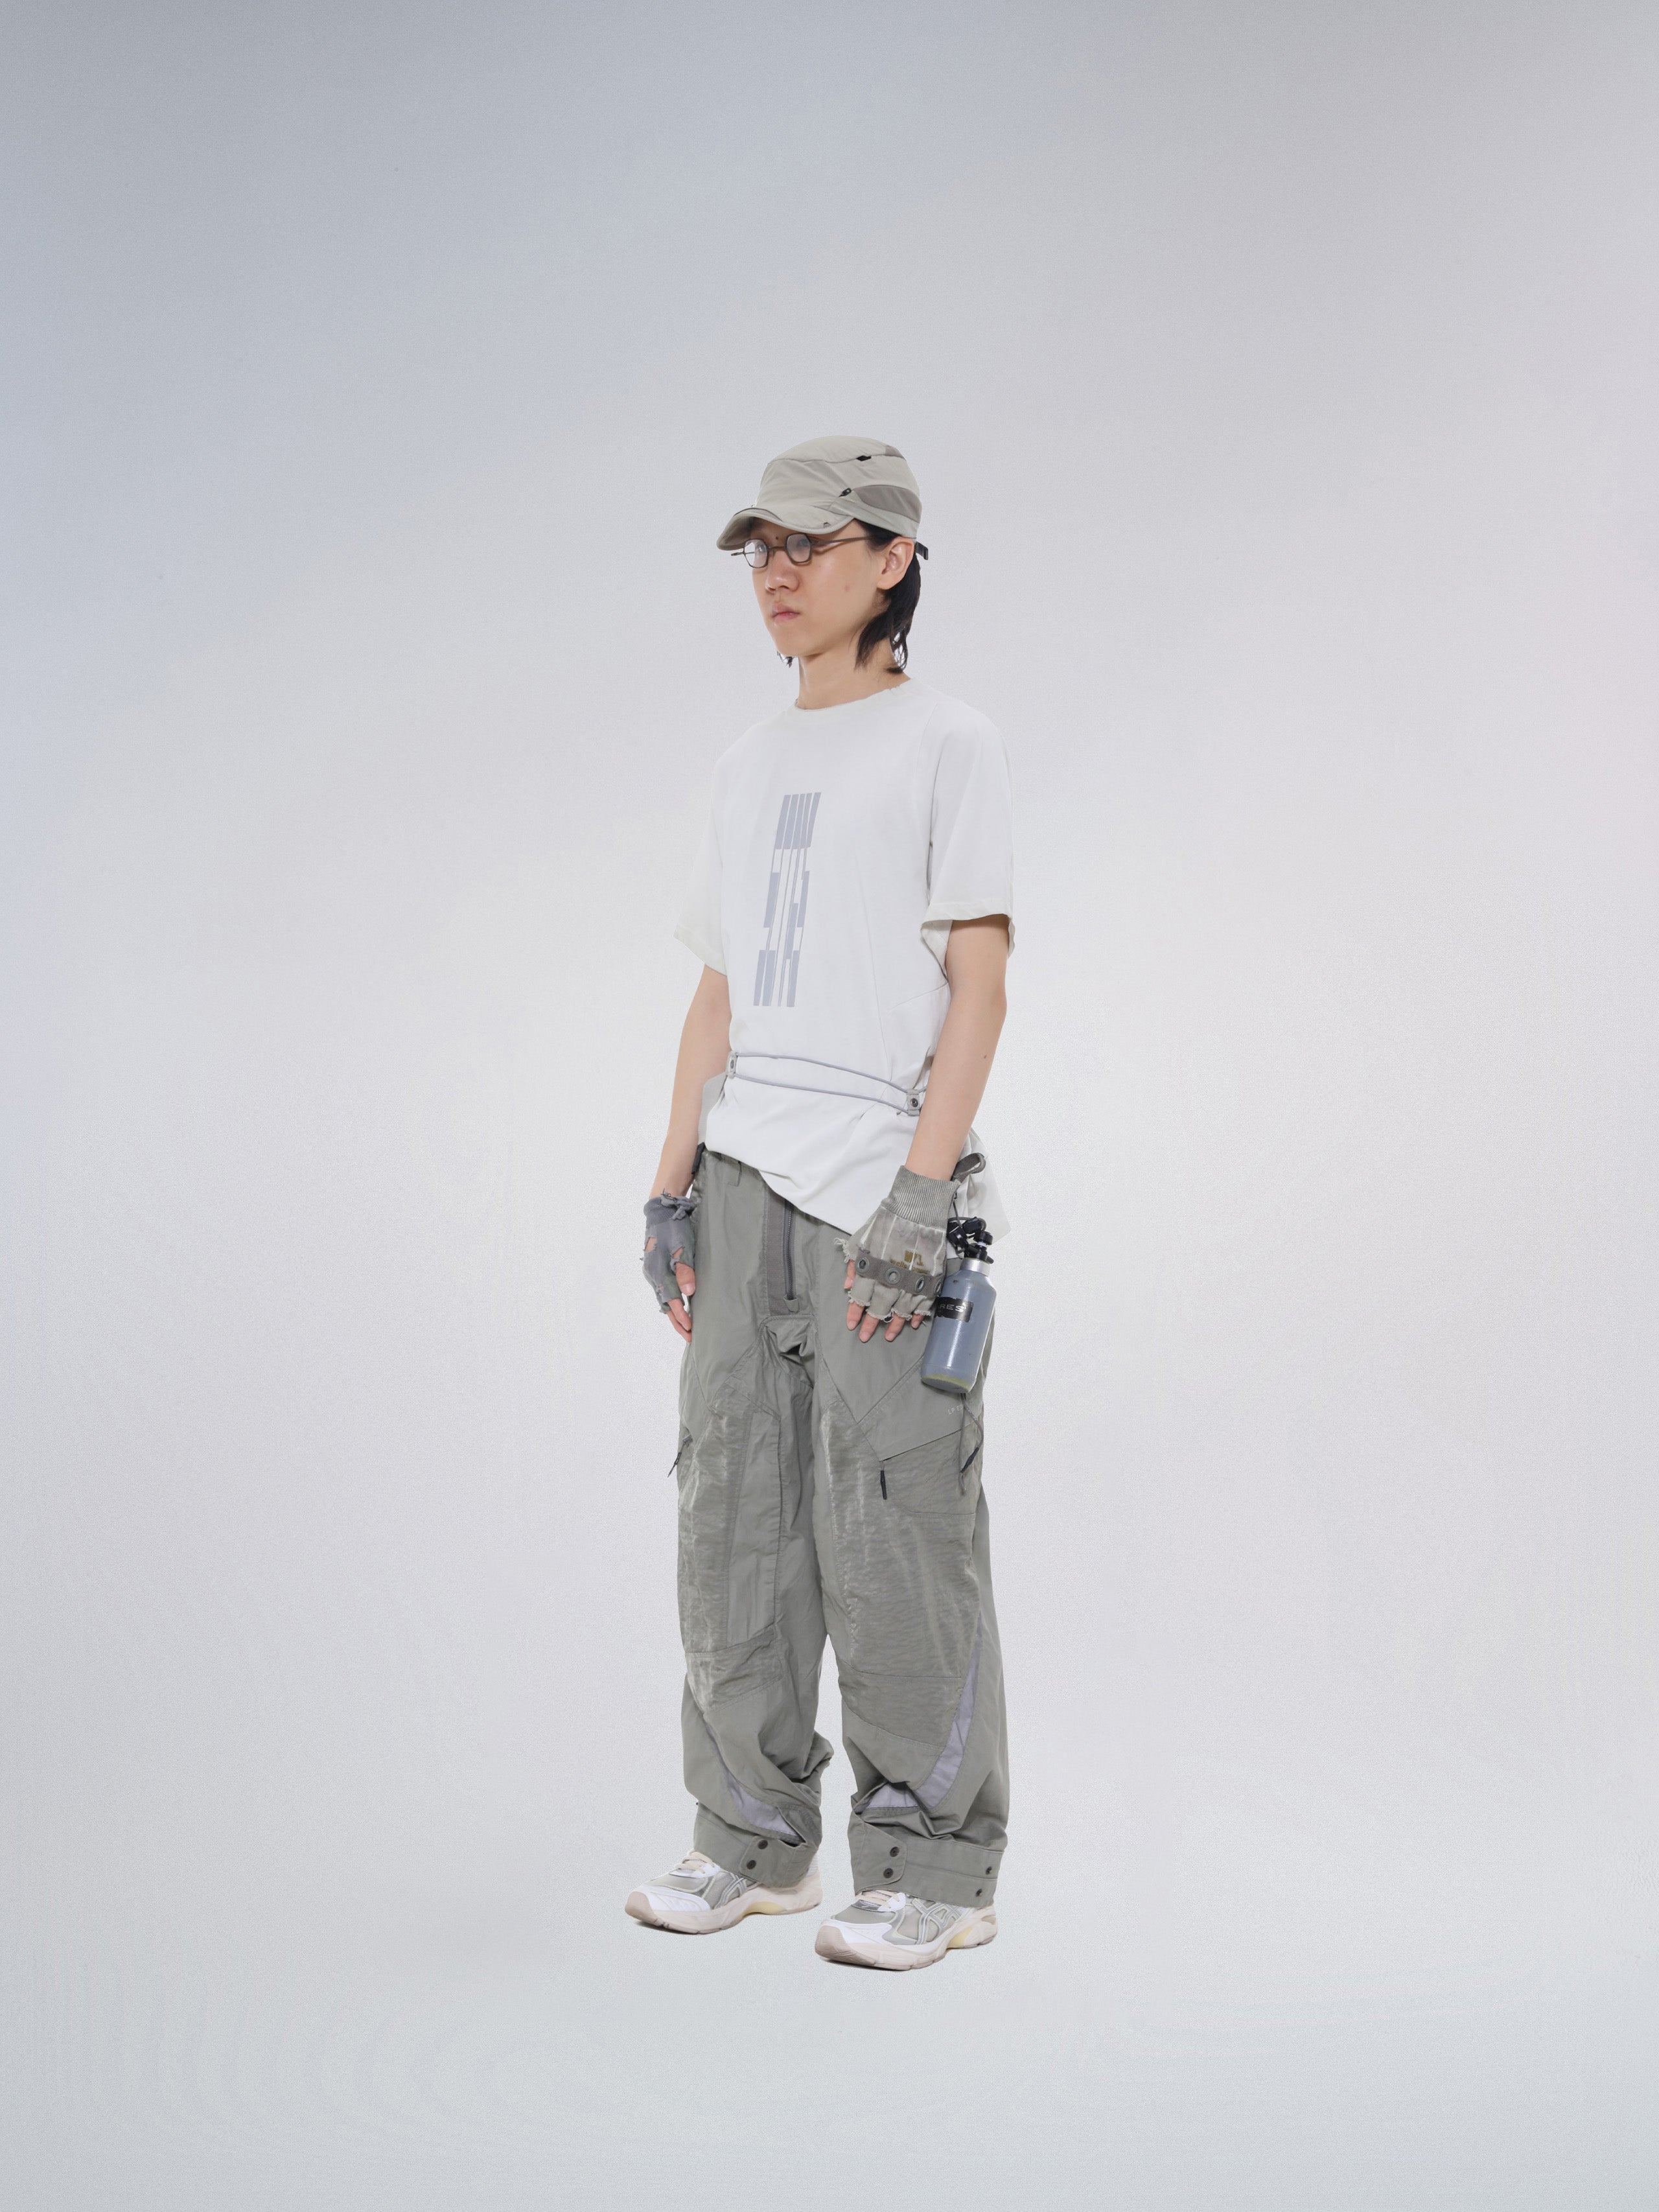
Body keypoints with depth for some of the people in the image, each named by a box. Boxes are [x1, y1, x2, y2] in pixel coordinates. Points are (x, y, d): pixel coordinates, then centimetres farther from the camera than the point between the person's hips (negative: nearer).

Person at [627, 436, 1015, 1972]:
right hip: (743, 1181, 7)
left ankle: (936, 1868, 7)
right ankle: (756, 1840, 21)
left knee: (894, 1527, -6)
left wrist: (920, 1195, -16)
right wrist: (672, 1186, 11)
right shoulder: (752, 764, 19)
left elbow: (978, 985, -7)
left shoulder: (948, 745, 1)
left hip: (882, 1185, -6)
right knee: (736, 1512, 8)